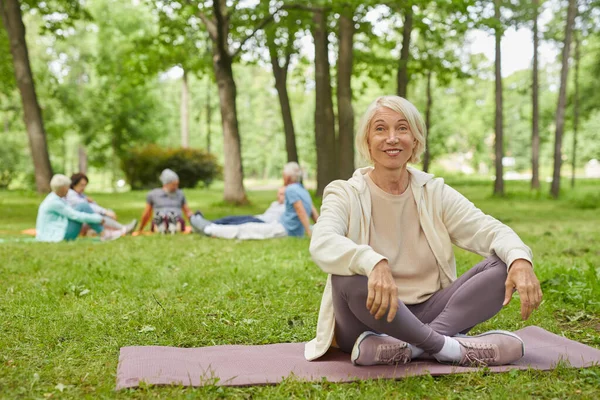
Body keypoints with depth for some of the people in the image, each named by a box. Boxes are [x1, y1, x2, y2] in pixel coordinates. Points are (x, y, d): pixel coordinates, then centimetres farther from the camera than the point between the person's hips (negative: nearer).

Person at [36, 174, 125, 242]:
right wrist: (98, 219, -11)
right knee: (83, 207, -14)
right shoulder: (54, 202, -20)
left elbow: (73, 212, 17)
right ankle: (103, 234, -8)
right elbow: (76, 216, -19)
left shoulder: (57, 197, 9)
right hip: (58, 235, -10)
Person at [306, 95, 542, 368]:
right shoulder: (346, 194, -4)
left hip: (427, 314, 4)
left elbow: (488, 229, -6)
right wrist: (374, 263, -46)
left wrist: (520, 259, -29)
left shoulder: (435, 193, 7)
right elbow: (322, 243, -26)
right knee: (350, 277, -36)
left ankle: (409, 348, -27)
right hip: (368, 322, -4)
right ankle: (447, 347, -24)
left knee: (503, 265, -14)